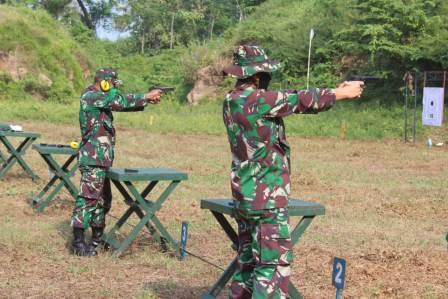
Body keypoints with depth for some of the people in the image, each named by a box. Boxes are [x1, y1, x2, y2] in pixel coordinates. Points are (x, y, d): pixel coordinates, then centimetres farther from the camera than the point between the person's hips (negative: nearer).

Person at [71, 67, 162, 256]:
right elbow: (120, 101, -17)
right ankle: (78, 242, -8)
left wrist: (146, 101, 0)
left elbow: (122, 104, 13)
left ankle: (97, 238, 24)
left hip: (102, 158, 10)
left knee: (103, 200, 15)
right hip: (93, 158, -10)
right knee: (88, 198, -10)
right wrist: (147, 96, -11)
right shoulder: (90, 97, -12)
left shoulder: (102, 99, 17)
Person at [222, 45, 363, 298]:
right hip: (267, 196, -9)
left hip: (245, 195, 9)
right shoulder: (256, 99, -18)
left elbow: (289, 101, 13)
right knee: (274, 263, -6)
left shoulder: (233, 101, 9)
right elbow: (300, 100, -8)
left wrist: (333, 93, 12)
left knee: (248, 260, 16)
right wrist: (342, 93, 7)